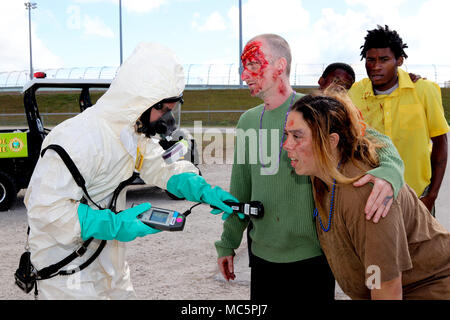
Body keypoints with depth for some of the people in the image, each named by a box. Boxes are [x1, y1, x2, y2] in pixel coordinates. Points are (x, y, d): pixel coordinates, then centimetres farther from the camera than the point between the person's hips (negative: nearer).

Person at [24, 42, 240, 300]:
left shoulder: (136, 130, 0)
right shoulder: (81, 138, -28)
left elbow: (162, 169, 12)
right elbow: (46, 208, -29)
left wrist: (206, 192, -4)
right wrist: (114, 225, -28)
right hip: (68, 268, -8)